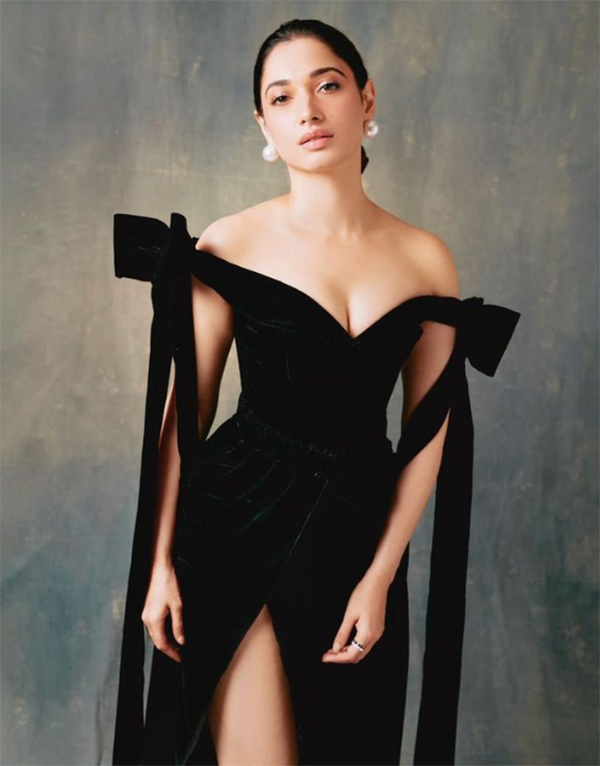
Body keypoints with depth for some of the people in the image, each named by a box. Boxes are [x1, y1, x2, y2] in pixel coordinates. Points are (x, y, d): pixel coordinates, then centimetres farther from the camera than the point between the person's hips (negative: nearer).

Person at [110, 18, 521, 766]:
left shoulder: (426, 261, 0)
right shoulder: (230, 246, -6)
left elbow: (427, 431, 1)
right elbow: (184, 413, -4)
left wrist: (380, 577, -3)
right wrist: (159, 562, -6)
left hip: (358, 528, 3)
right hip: (239, 522, -3)